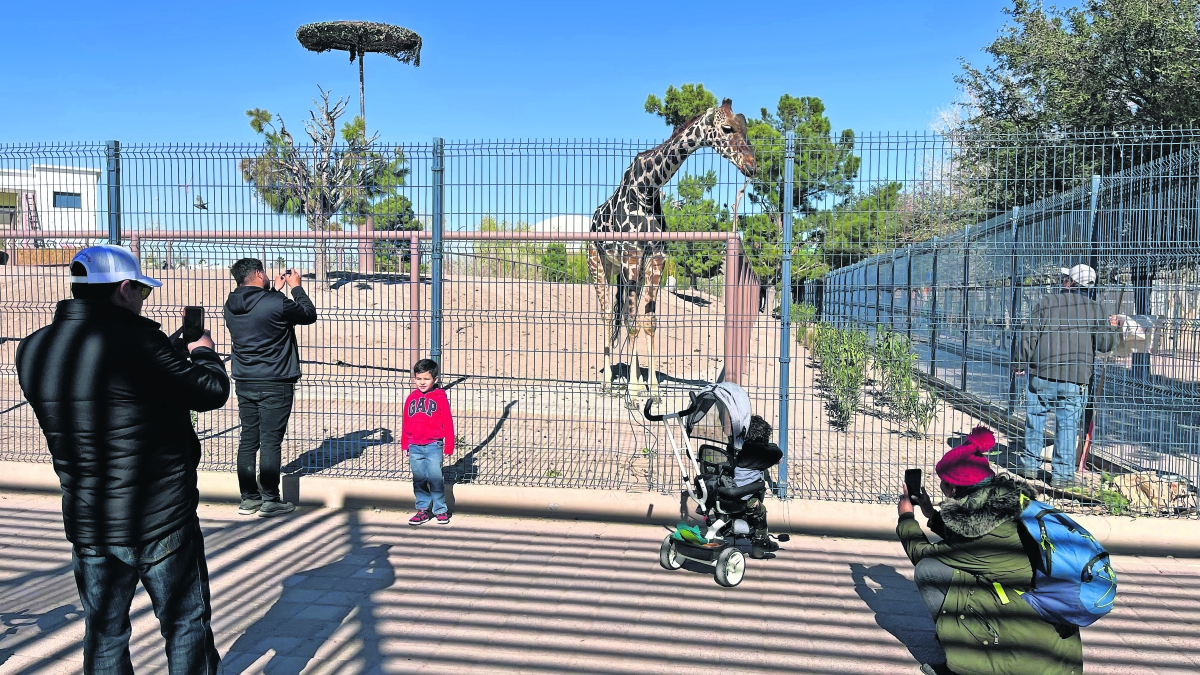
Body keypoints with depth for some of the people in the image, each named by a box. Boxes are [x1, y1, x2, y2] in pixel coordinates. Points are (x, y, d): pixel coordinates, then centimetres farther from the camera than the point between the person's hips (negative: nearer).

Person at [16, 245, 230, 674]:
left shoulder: (33, 349, 0)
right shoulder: (137, 340, -22)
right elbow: (212, 392, -13)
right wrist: (204, 353, 8)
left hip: (85, 523, 6)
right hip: (160, 519, -6)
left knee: (104, 634, 21)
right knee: (186, 626, 12)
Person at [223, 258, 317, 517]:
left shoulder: (232, 306, 5)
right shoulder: (277, 303, -17)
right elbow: (310, 315, -1)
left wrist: (275, 290, 24)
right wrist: (296, 287, 10)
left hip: (245, 384, 7)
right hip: (275, 385, -7)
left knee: (248, 440, 11)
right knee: (271, 442, -1)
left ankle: (249, 498, 18)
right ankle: (270, 500, 6)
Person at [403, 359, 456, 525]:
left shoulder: (440, 398, -4)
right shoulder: (411, 398, 8)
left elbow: (448, 423, -2)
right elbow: (406, 423, 14)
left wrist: (448, 446, -2)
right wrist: (404, 445, 15)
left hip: (433, 446, -4)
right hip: (414, 447, 4)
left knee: (435, 478, -3)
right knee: (419, 479, 9)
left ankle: (440, 510, 9)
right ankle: (423, 509, 19)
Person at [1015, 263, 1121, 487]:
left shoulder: (1047, 302, 1)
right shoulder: (1095, 309, 3)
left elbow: (1030, 335, -1)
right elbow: (1105, 343, 1)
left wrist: (1022, 363, 11)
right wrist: (1114, 328, 22)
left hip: (1043, 374, 0)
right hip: (1076, 379, 1)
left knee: (1035, 419, 12)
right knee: (1067, 425, 6)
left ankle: (1030, 465, 19)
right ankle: (1062, 474, 8)